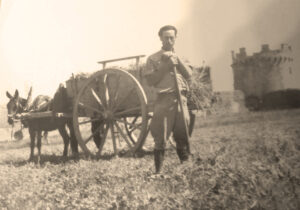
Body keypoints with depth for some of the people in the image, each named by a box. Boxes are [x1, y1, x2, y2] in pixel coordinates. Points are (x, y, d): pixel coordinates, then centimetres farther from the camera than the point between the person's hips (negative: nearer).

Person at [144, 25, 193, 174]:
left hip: (181, 99, 4)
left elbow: (189, 75, 5)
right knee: (161, 138, -5)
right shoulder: (153, 58, 8)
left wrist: (176, 58, -3)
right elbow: (150, 80, -2)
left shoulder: (179, 57, 21)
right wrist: (166, 67, -8)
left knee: (183, 136, 4)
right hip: (164, 100, -3)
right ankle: (158, 171, -1)